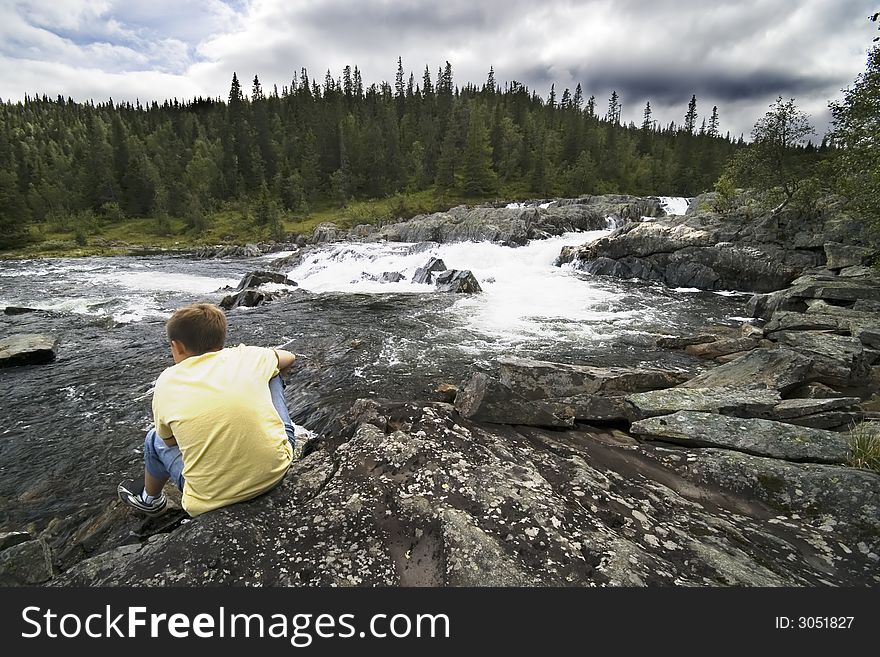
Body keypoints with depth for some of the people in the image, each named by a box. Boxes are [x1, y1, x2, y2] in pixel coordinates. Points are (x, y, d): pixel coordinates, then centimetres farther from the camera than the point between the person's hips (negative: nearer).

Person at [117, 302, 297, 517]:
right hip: (277, 469, 1)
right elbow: (289, 357, 20)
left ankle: (150, 498, 55)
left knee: (154, 439, 27)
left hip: (213, 497, -1)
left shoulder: (167, 382, -3)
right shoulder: (247, 356, -2)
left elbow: (170, 441, 11)